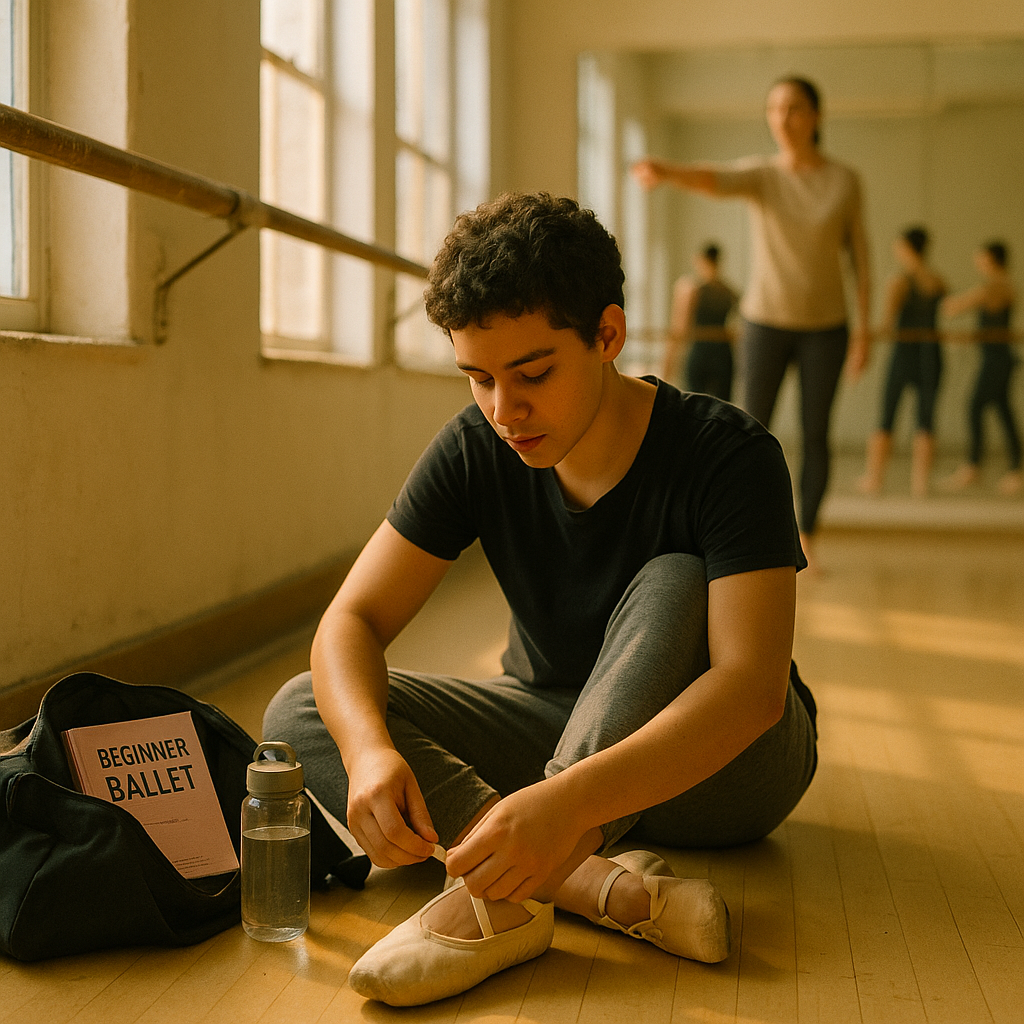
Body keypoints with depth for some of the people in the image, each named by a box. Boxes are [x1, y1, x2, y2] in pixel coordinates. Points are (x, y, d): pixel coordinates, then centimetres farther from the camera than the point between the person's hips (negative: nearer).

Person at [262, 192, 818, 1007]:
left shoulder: (729, 456, -24)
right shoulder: (477, 449, -11)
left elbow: (753, 687, -36)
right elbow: (353, 619, -14)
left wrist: (567, 801, -50)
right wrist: (367, 747, -37)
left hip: (718, 764, -3)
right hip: (554, 725, 4)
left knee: (674, 584, -34)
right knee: (302, 715, -18)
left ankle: (501, 898, -42)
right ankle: (599, 884, -36)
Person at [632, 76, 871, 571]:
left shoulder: (845, 180, -3)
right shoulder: (759, 173, -7)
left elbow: (859, 254, 1)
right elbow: (714, 179, -29)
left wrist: (863, 324, -5)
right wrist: (666, 172, -51)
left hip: (825, 326, 0)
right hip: (766, 321, 0)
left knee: (815, 434, 3)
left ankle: (805, 537, 18)